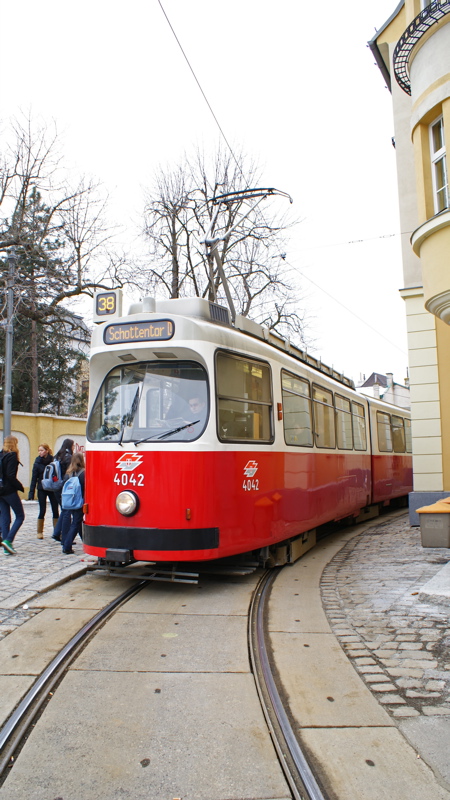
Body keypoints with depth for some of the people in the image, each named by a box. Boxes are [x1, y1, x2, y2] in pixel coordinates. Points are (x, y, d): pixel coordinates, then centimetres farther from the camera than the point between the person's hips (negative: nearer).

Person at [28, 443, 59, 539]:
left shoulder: (53, 461, -3)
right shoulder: (37, 462, 0)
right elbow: (34, 478, 1)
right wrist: (31, 492, -3)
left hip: (53, 489, 0)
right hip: (41, 489, 0)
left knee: (55, 510, 3)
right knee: (42, 511, 3)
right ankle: (39, 532, 15)